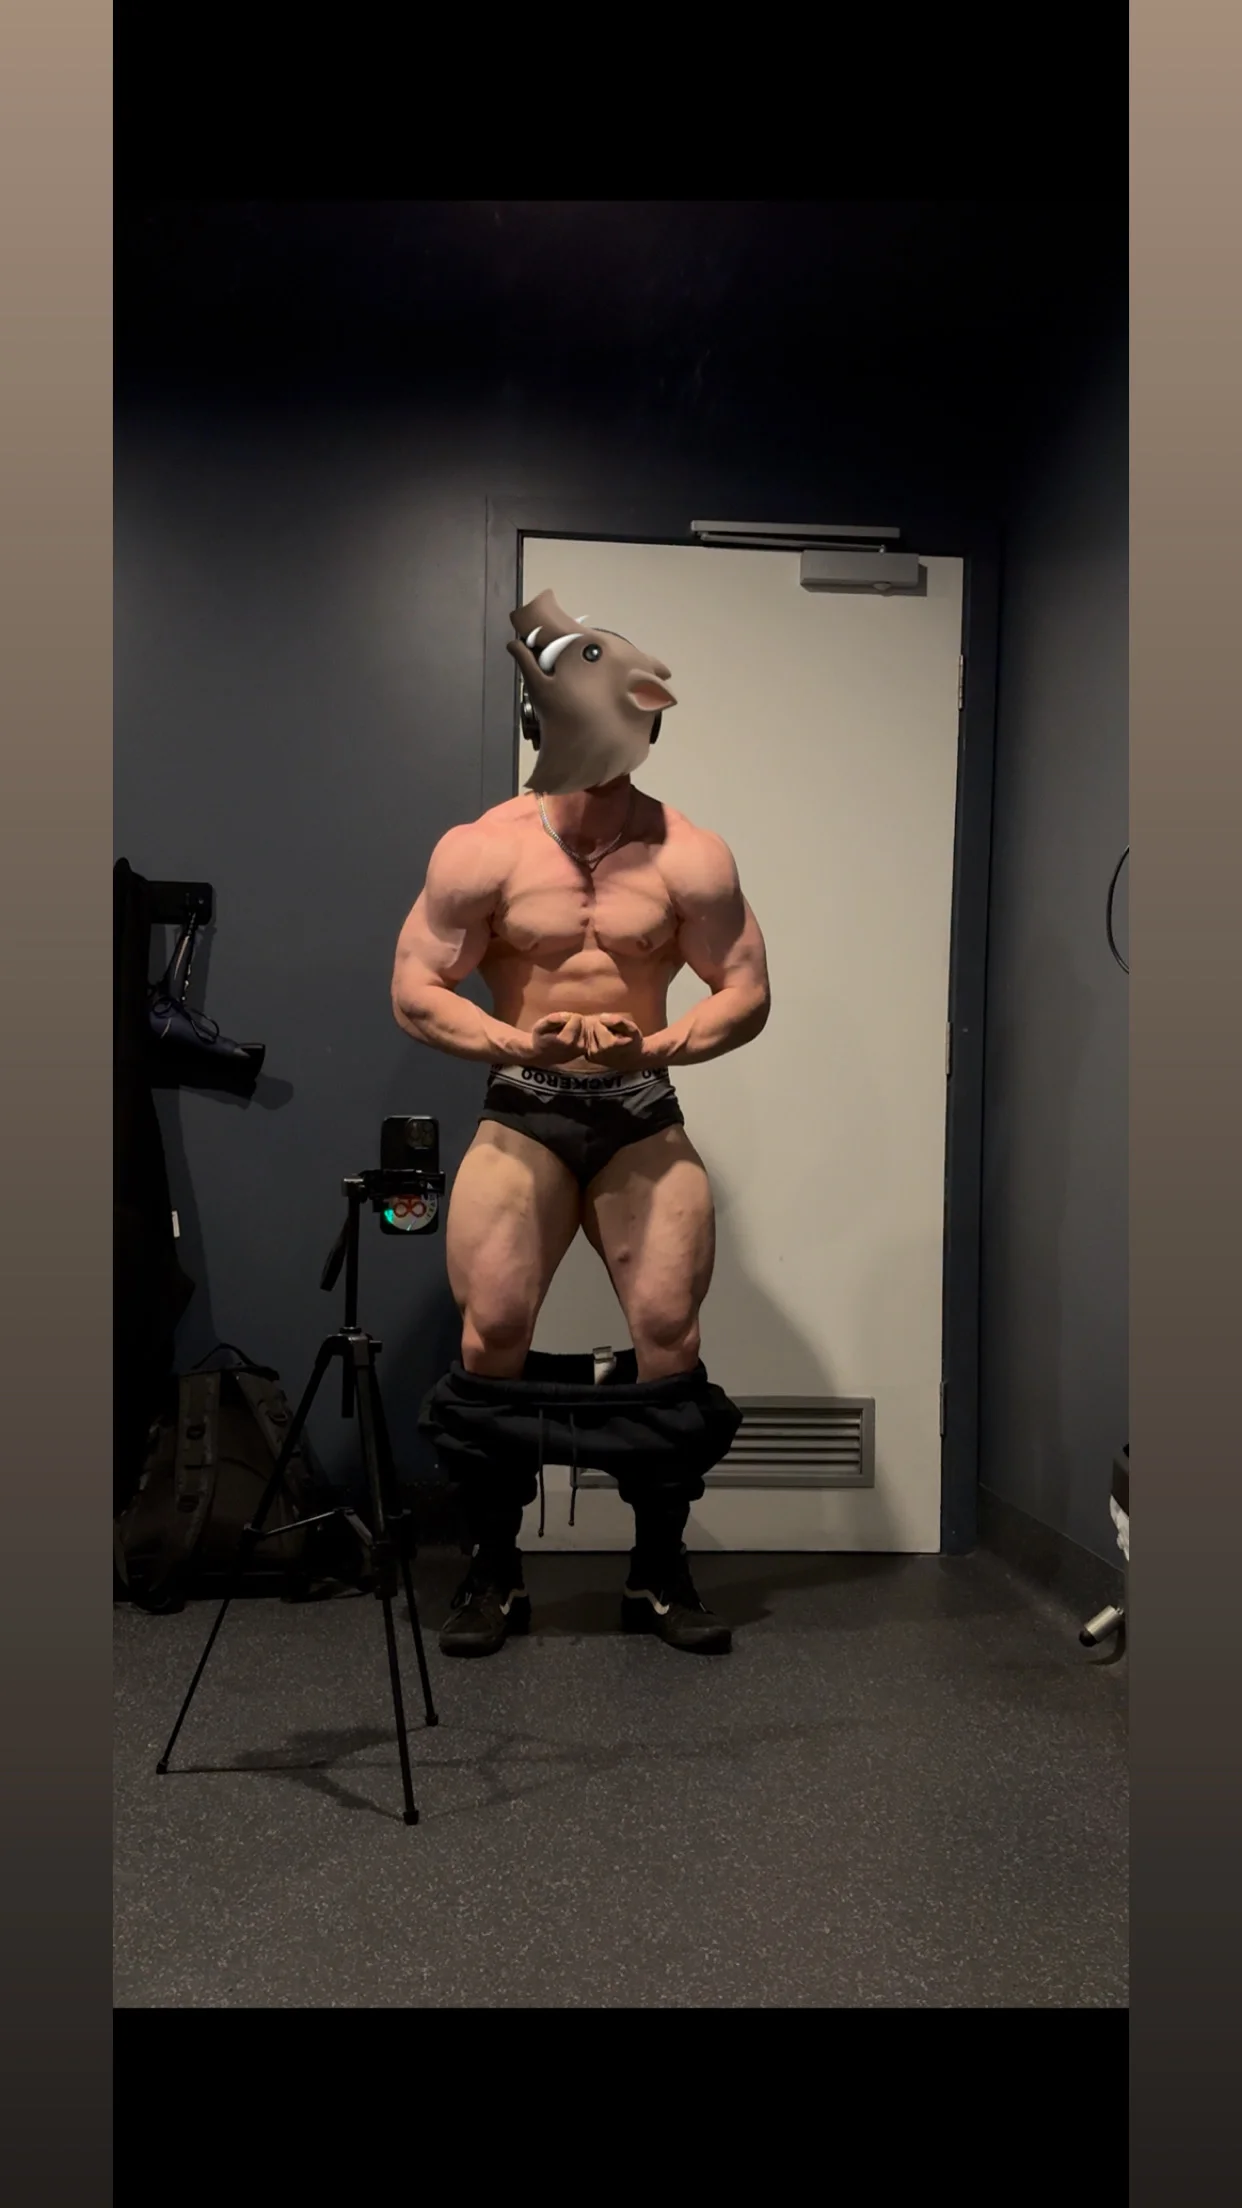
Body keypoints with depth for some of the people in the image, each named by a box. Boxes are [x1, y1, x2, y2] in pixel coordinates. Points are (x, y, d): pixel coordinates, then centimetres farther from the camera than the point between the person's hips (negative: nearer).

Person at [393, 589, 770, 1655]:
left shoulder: (688, 854, -2)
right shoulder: (482, 848, -3)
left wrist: (656, 1045, -16)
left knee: (670, 1336, -5)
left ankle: (662, 1570, 14)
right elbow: (414, 989, -2)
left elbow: (748, 993, 1)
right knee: (493, 1336, -7)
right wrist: (515, 1042, -18)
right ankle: (494, 1573, 11)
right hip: (522, 1111, 0)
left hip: (644, 1115, 1)